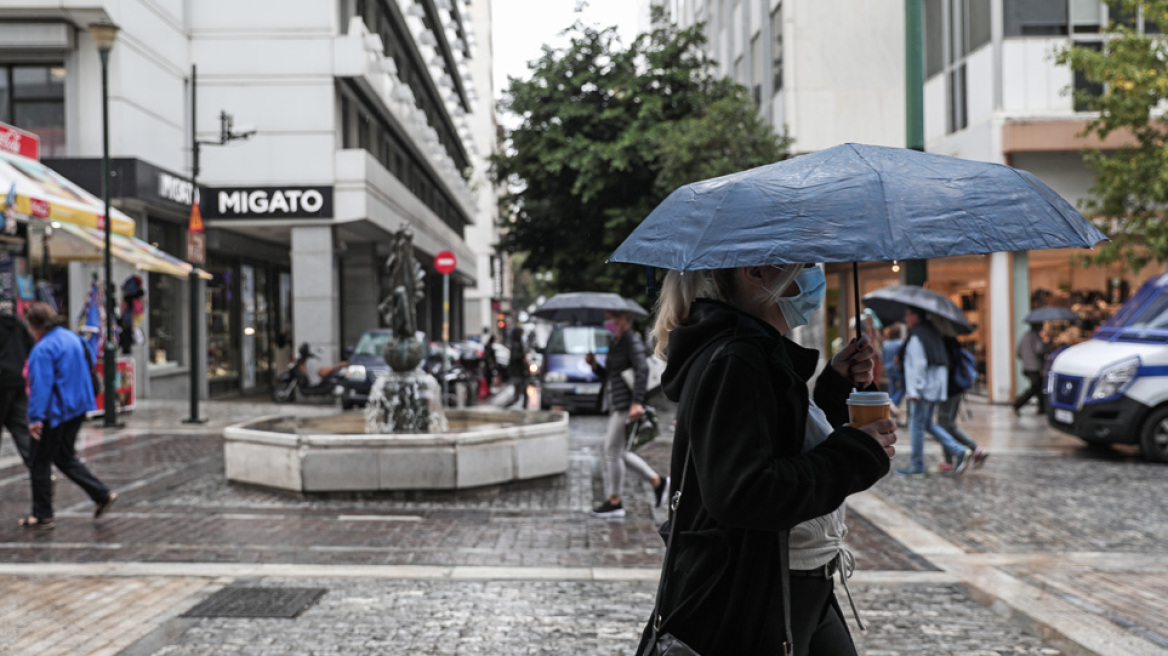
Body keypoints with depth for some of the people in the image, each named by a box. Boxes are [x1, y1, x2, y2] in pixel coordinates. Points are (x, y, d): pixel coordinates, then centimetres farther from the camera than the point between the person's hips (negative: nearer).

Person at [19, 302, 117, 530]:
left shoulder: (43, 348, -18)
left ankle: (42, 515, 9)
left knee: (40, 463, 3)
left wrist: (35, 417, -23)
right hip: (77, 408, 9)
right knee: (65, 458, 20)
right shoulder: (73, 338, 9)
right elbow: (86, 368, 19)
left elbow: (41, 385, -23)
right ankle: (102, 494, 12)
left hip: (54, 413, -9)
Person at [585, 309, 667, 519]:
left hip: (627, 404, -10)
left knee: (611, 450, -7)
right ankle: (657, 481, 22)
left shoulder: (632, 340, -9)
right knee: (617, 452, 11)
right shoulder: (615, 343, 18)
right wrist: (594, 364, 4)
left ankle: (614, 502, 3)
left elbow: (642, 370, -20)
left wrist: (637, 402, -29)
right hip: (615, 403, 10)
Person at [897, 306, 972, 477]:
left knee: (917, 426, 0)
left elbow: (918, 365, -21)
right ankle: (959, 452, 7)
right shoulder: (932, 333, 14)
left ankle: (917, 465, 7)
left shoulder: (916, 338, -14)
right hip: (936, 387, 10)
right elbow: (943, 362, 19)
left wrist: (914, 391, -21)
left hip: (923, 388, -9)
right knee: (928, 424, 16)